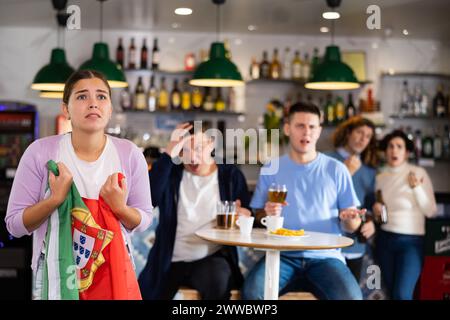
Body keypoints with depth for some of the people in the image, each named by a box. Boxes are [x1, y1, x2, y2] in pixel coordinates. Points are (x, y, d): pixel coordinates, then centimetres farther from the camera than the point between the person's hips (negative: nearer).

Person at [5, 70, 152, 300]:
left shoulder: (130, 154, -7)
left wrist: (120, 207, -19)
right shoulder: (40, 152, -11)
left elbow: (143, 221, 0)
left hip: (113, 271, 2)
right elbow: (14, 225, -9)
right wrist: (55, 198, -22)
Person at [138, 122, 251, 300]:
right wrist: (169, 153, -20)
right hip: (169, 261, 2)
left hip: (211, 259, -1)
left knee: (218, 280, -32)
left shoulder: (231, 175, 5)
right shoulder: (171, 172, 4)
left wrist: (244, 215, -17)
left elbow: (247, 215, 8)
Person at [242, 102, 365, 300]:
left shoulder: (336, 170, 6)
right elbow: (257, 216, 12)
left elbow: (350, 226, 8)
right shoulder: (271, 169, 8)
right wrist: (267, 214, -10)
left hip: (325, 256, 0)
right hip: (283, 255, 1)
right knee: (252, 291, -29)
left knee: (350, 297, -29)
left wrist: (349, 219, -16)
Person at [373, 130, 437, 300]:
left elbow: (431, 211, -12)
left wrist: (417, 188, -23)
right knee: (392, 292, 11)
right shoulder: (380, 177, 5)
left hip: (411, 240, -4)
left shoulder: (418, 173, -8)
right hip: (385, 239, 5)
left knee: (402, 294, -14)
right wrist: (376, 211, -4)